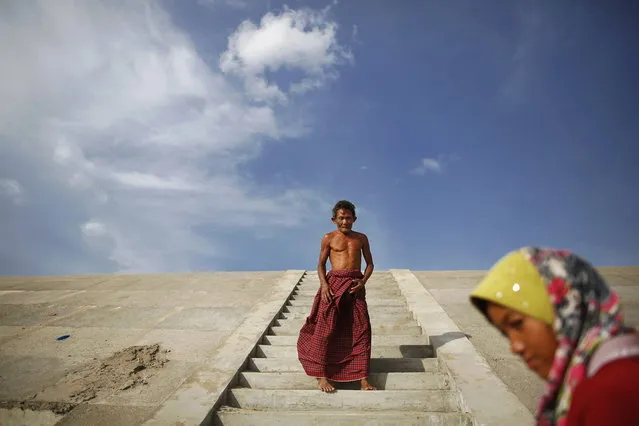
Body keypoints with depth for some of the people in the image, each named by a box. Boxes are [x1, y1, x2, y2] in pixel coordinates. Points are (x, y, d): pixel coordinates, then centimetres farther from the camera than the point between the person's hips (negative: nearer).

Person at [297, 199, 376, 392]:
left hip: (356, 285, 2)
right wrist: (324, 284, -11)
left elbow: (370, 263, 13)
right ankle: (322, 376, 4)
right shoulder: (328, 238, 6)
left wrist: (363, 281, -5)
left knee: (361, 330, -1)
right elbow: (321, 264, 6)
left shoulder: (361, 238, 12)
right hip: (334, 283, -2)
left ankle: (363, 378, 6)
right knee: (326, 329, -5)